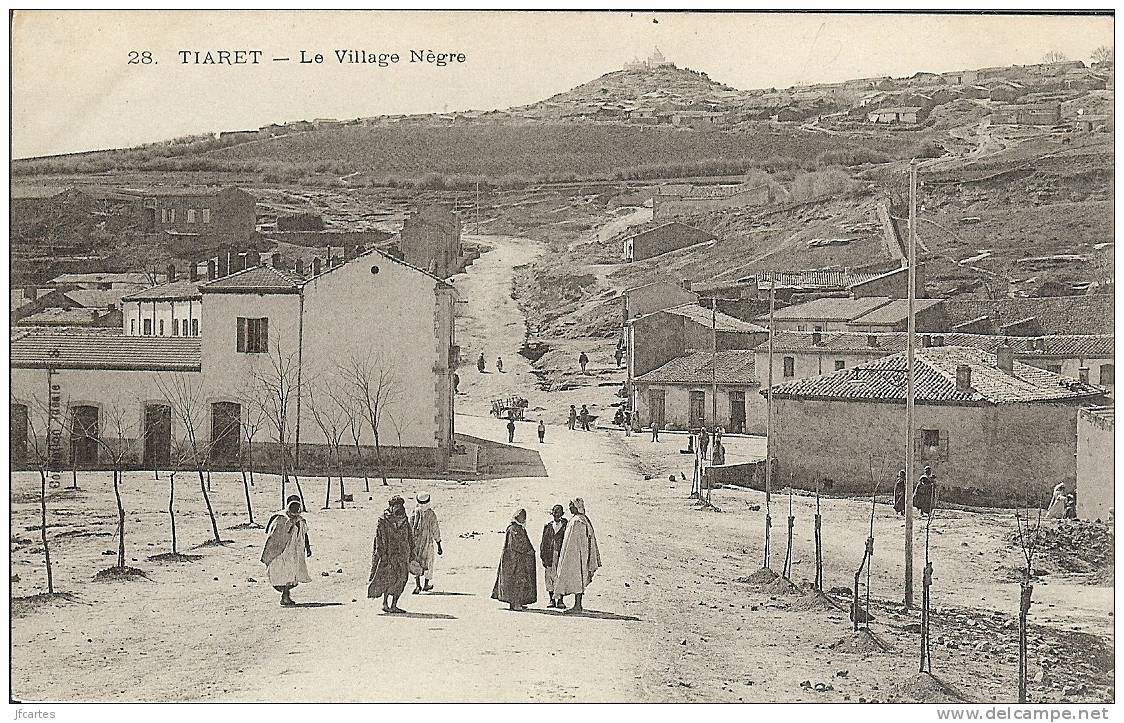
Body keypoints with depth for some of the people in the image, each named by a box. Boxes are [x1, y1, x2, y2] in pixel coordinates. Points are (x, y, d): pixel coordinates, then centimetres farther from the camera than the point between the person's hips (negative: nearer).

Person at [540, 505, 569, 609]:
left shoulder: (566, 526, 3)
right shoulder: (547, 526, 11)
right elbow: (544, 543, 13)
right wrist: (543, 557, 6)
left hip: (561, 556, -3)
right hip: (549, 556, 3)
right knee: (549, 578, 4)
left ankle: (560, 600, 2)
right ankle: (552, 600, 13)